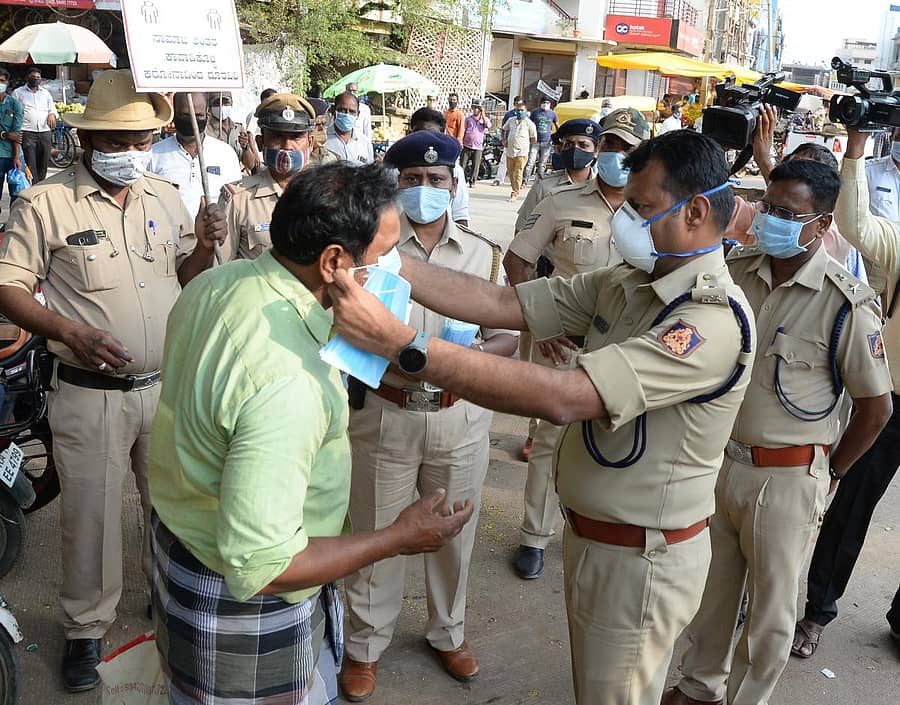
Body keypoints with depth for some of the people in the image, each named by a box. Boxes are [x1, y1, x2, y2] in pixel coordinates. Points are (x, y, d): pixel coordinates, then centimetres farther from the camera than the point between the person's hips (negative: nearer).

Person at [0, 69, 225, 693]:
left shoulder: (167, 197, 6)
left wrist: (204, 249, -8)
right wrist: (71, 332, -22)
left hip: (168, 385, 4)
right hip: (91, 395, -4)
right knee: (92, 514, 8)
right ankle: (87, 629, 29)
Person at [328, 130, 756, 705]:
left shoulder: (714, 318, -28)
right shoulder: (625, 284, -1)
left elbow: (562, 398, -38)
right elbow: (500, 303, -6)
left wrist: (400, 343, -42)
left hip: (642, 561, -7)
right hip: (589, 535, 8)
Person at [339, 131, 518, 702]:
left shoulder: (483, 253, 3)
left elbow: (508, 337, 2)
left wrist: (473, 355, -20)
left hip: (460, 419, 2)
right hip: (385, 415, -2)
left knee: (454, 534, 18)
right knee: (377, 536, 12)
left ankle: (449, 632, 42)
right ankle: (366, 645, 34)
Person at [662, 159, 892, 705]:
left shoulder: (847, 304, -15)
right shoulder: (735, 270, -3)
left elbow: (876, 406, -6)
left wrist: (829, 474, 1)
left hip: (786, 479, -4)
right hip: (715, 460, 5)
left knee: (771, 607, 13)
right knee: (710, 591, 21)